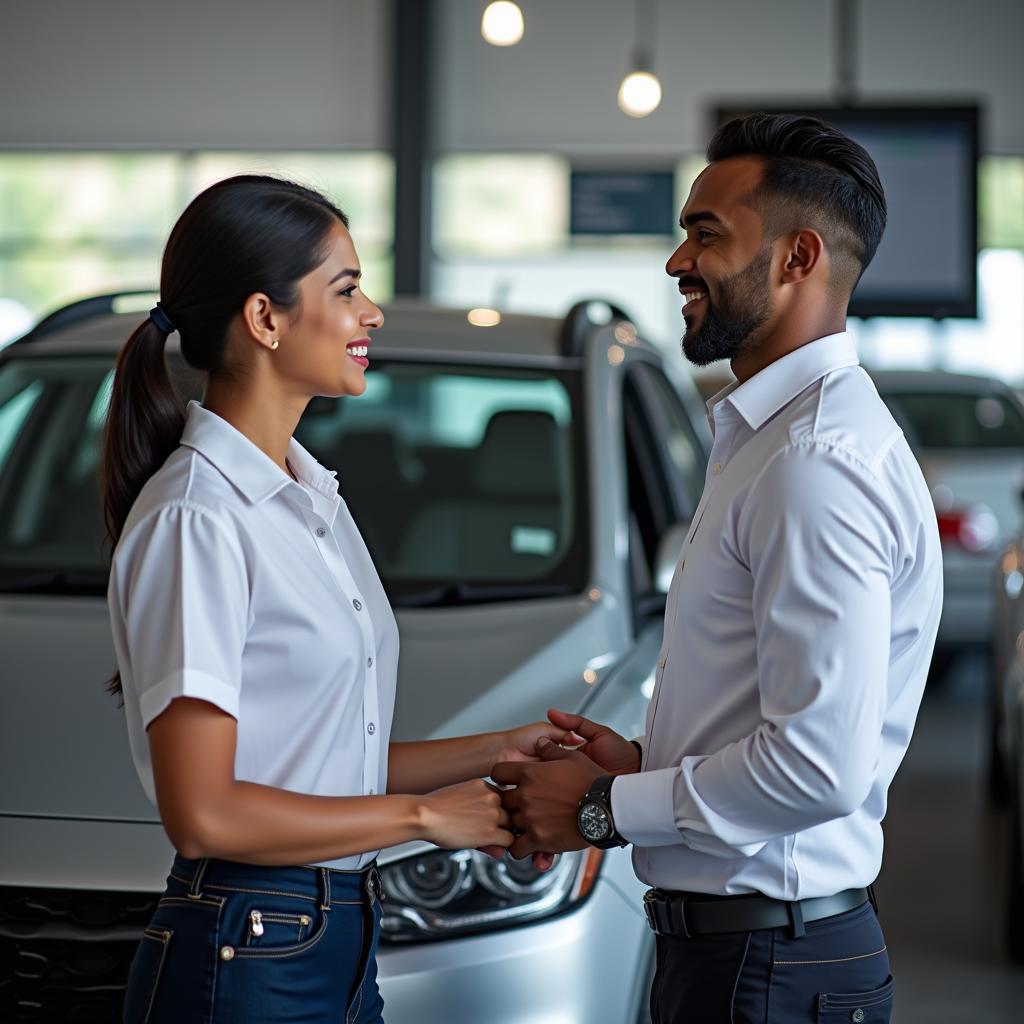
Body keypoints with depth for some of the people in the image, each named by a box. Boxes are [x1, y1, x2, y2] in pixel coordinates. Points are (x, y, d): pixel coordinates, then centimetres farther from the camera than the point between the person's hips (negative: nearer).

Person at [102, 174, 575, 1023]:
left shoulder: (310, 498, 12)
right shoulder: (196, 520, -16)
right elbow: (204, 814, -19)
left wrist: (496, 752, 5)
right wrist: (423, 814, -11)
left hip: (342, 948, 8)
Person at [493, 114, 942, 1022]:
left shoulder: (821, 465, -20)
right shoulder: (767, 437, 15)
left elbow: (821, 763, -25)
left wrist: (608, 811, -15)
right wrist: (645, 767, 7)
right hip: (723, 942, 10)